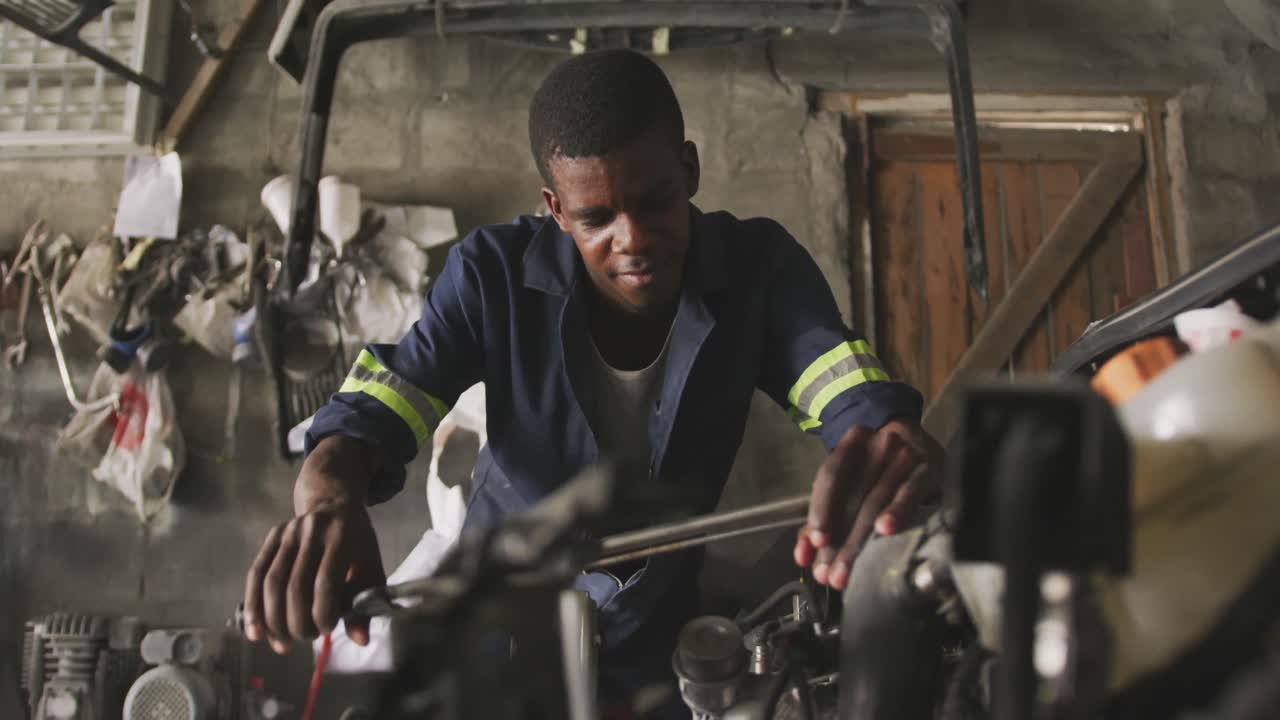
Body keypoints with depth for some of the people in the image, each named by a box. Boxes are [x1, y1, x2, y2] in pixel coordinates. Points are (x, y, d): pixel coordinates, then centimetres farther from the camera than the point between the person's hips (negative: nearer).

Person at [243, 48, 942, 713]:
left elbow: (854, 391, -27)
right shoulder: (493, 274, -17)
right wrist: (328, 497, -46)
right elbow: (366, 414, -21)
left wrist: (890, 447, -53)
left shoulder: (760, 267, -15)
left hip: (669, 645, 0)